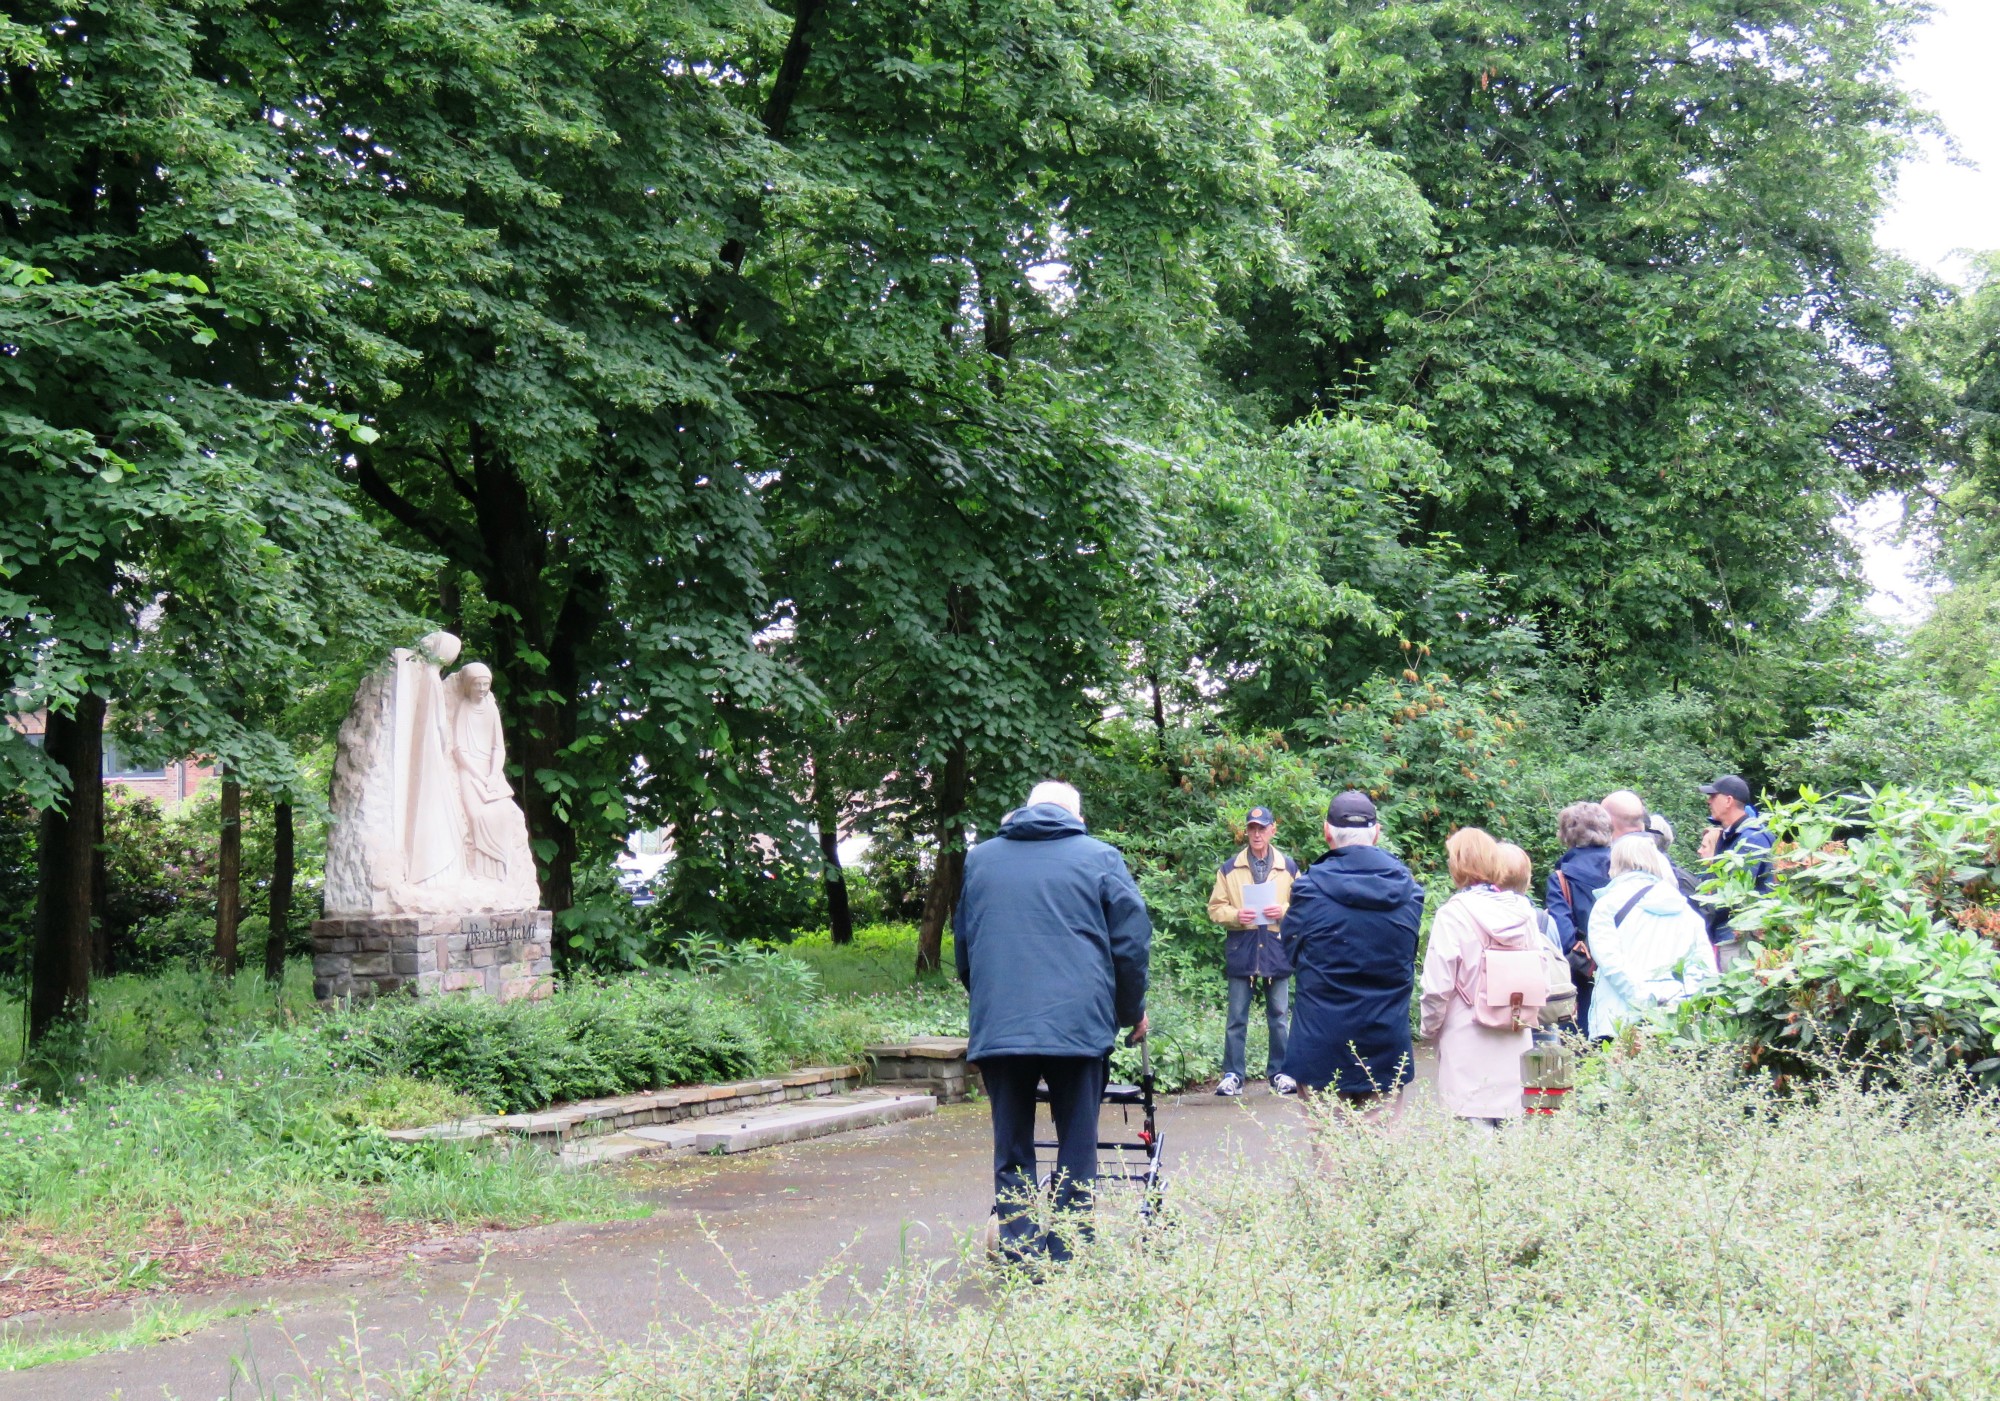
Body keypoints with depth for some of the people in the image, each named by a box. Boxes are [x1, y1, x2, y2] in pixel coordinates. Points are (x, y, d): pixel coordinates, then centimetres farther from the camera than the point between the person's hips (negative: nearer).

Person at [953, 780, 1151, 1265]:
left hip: (996, 1027, 2)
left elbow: (963, 941, 24)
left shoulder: (979, 858, 15)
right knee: (1077, 1147, 7)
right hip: (1078, 1023, -2)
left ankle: (1020, 1256, 6)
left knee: (1011, 1150, 10)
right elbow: (1132, 942, 3)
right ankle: (1070, 1258, 7)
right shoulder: (1100, 857, 5)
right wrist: (1132, 1011, 16)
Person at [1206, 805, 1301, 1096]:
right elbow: (1215, 908, 4)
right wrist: (1236, 916, -15)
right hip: (1241, 950, -1)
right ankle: (1232, 1075, 7)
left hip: (1277, 950, 1)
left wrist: (1283, 911, -11)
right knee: (1237, 1018, 2)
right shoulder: (1229, 869, 5)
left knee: (1279, 1016, 7)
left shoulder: (1288, 867, 7)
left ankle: (1280, 1072, 16)